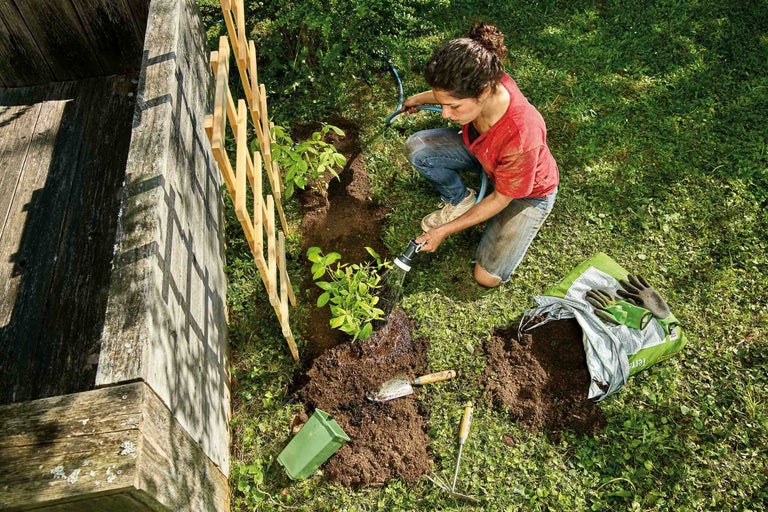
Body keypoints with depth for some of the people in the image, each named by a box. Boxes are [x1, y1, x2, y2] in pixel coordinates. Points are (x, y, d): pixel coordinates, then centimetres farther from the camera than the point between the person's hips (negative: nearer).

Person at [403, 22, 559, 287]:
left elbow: (500, 200, -26)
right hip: (481, 153, 5)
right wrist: (419, 98, 16)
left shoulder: (521, 139, -45)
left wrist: (444, 231, -19)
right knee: (417, 147, -18)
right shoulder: (484, 81, -29)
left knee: (488, 277, -10)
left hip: (529, 193, -5)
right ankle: (462, 201, 5)